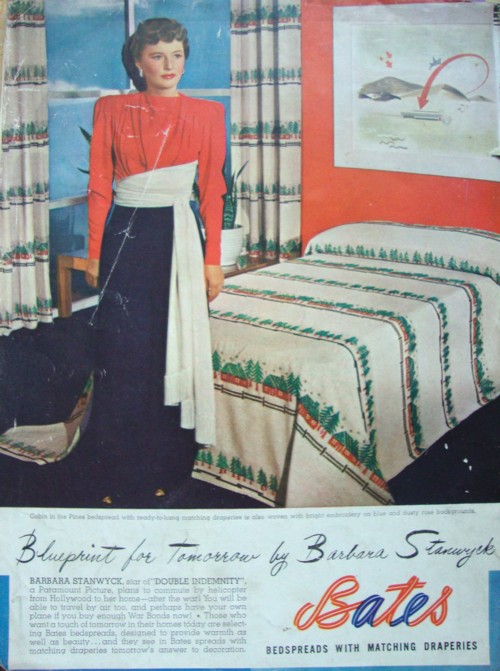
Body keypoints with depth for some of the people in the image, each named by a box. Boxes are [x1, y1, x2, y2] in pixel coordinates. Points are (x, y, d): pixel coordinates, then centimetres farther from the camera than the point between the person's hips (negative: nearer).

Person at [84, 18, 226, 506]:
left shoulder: (206, 114, 5)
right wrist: (94, 253, 1)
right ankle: (120, 476, 12)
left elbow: (212, 191, 3)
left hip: (179, 237, 0)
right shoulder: (111, 110, 5)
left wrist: (212, 259, 0)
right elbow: (99, 186, 4)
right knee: (122, 353, -1)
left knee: (175, 351, 3)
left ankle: (166, 469, 18)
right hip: (125, 236, 0)